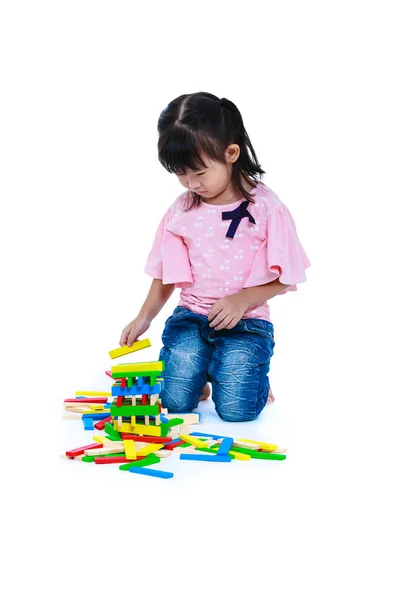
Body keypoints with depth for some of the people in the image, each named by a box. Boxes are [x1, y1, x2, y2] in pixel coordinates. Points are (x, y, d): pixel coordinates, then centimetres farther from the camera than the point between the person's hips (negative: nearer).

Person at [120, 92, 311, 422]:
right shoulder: (181, 210, 1)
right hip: (190, 318, 3)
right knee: (175, 400, -12)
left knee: (236, 408, -17)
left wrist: (242, 299, -19)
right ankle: (201, 367, 21)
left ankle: (251, 371, 17)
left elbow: (285, 279, -6)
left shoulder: (266, 208, -9)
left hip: (246, 321, -3)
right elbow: (167, 274, 11)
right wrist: (144, 317, 2)